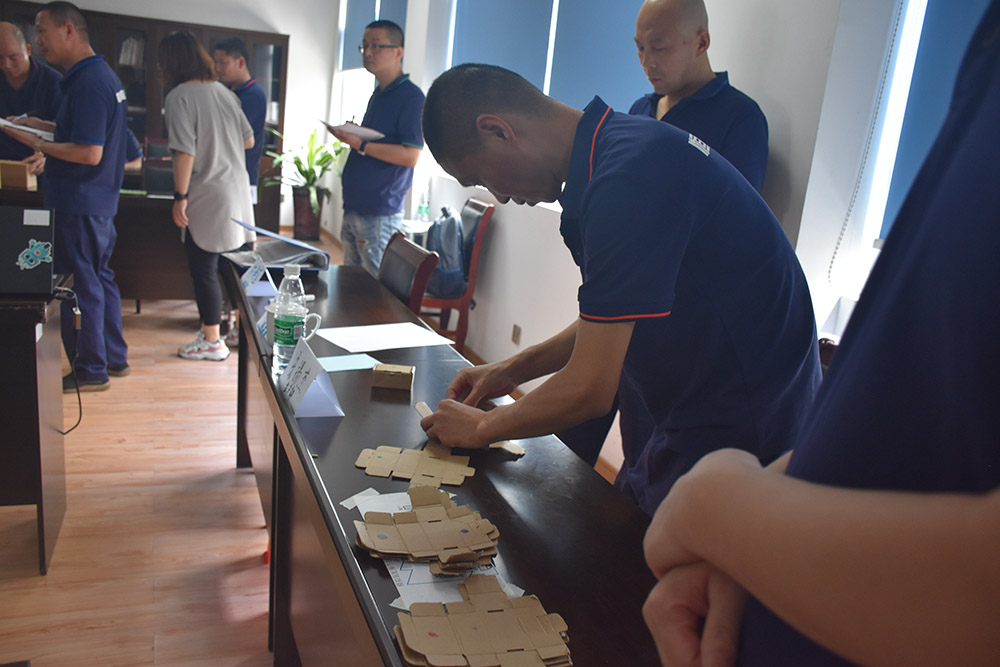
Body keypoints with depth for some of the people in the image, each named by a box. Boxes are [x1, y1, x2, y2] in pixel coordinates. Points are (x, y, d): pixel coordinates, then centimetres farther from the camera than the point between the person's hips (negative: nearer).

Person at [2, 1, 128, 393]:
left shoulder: (87, 83, -20)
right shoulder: (103, 74, 12)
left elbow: (90, 153, -24)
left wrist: (37, 144, -14)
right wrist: (45, 126, 14)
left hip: (79, 205, -10)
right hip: (99, 200, 10)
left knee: (81, 286, 0)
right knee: (100, 278, 17)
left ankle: (90, 371, 11)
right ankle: (114, 357, 27)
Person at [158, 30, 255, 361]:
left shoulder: (179, 97, -11)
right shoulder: (224, 91, 9)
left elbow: (185, 152, -18)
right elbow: (248, 140, 12)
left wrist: (180, 197, -14)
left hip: (207, 199, -7)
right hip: (236, 192, 7)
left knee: (204, 270, 2)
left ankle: (212, 341, 9)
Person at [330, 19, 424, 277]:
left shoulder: (411, 96, -11)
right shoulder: (378, 96, 18)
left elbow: (410, 156, -20)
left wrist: (360, 144, -21)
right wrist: (349, 136, 11)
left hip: (380, 213, -9)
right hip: (355, 207, 9)